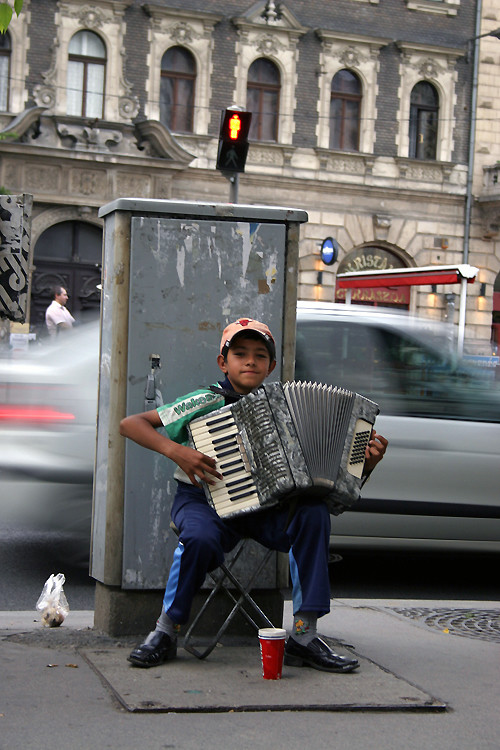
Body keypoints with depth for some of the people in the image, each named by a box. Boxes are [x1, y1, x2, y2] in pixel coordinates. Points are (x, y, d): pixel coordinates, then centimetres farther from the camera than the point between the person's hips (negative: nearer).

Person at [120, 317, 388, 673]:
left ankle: (305, 635, -21)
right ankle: (165, 633, -14)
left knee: (313, 512, -26)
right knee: (201, 539, -38)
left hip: (263, 506, 3)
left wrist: (366, 462, -10)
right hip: (204, 500, -3)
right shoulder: (205, 403, -7)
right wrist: (176, 450, -24)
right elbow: (129, 423, -9)